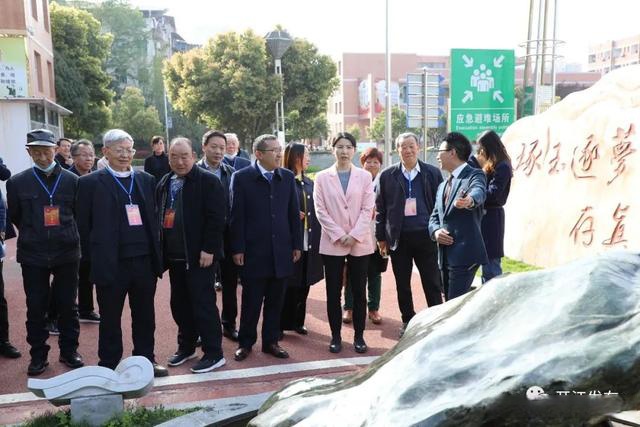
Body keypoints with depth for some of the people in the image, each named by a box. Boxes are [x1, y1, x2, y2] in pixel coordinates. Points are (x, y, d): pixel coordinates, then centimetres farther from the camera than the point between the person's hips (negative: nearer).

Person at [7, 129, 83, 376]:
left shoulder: (72, 180, -2)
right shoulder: (17, 182, -1)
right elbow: (14, 216, 9)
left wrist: (66, 236, 10)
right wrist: (34, 236, 12)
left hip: (67, 253, 0)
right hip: (33, 255, 0)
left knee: (67, 306, 10)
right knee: (36, 308, 8)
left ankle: (69, 351, 25)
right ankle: (38, 355, 23)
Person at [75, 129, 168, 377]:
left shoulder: (146, 180, 8)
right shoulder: (91, 183, -3)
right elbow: (83, 225, 0)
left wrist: (155, 253, 6)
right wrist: (95, 258, -1)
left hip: (144, 261, 3)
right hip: (111, 263, -3)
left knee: (145, 316, 15)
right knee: (110, 318, 11)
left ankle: (145, 361, 31)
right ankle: (108, 367, 26)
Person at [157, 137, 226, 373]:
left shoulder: (208, 181, -9)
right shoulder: (164, 183, 13)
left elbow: (216, 218, -14)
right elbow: (159, 216, 16)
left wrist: (208, 249, -18)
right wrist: (162, 249, 10)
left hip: (198, 256, -7)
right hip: (174, 256, 7)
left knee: (203, 304, -3)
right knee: (180, 304, 15)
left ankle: (214, 353, 8)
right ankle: (186, 347, 31)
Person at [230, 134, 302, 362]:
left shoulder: (287, 177, 6)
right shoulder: (241, 178, -4)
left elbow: (294, 213, 9)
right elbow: (237, 216, -5)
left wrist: (297, 244, 6)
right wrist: (237, 249, -8)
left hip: (281, 251, 3)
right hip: (253, 251, -3)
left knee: (275, 301, 11)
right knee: (251, 301, 7)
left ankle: (271, 341, 26)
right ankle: (245, 342, 24)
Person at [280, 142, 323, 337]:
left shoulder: (309, 183, 13)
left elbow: (315, 212, 13)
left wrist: (316, 239, 3)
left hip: (309, 243, 6)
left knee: (304, 285, 12)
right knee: (289, 286, 3)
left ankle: (298, 321, 25)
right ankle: (283, 324, 16)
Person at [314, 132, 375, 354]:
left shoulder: (365, 176, 4)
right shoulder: (322, 177, 3)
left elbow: (368, 209, -1)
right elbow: (320, 210, -2)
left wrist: (354, 235, -11)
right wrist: (339, 235, -10)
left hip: (360, 243, 0)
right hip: (332, 243, 0)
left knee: (359, 291, 6)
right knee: (333, 292, 6)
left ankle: (359, 336, 18)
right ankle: (335, 336, 18)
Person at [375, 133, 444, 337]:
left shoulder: (432, 173, 2)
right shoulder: (387, 175, 3)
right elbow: (380, 208, 5)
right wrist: (381, 237, 3)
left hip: (425, 236, -1)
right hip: (399, 237, 1)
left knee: (432, 282, 4)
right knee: (402, 284, 11)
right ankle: (408, 321, 26)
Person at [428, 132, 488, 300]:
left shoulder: (474, 175, -3)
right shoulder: (443, 186, 21)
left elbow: (478, 192, -26)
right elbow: (434, 216, 20)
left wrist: (469, 200, -50)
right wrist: (435, 231, -3)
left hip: (465, 253, -8)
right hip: (445, 255, 8)